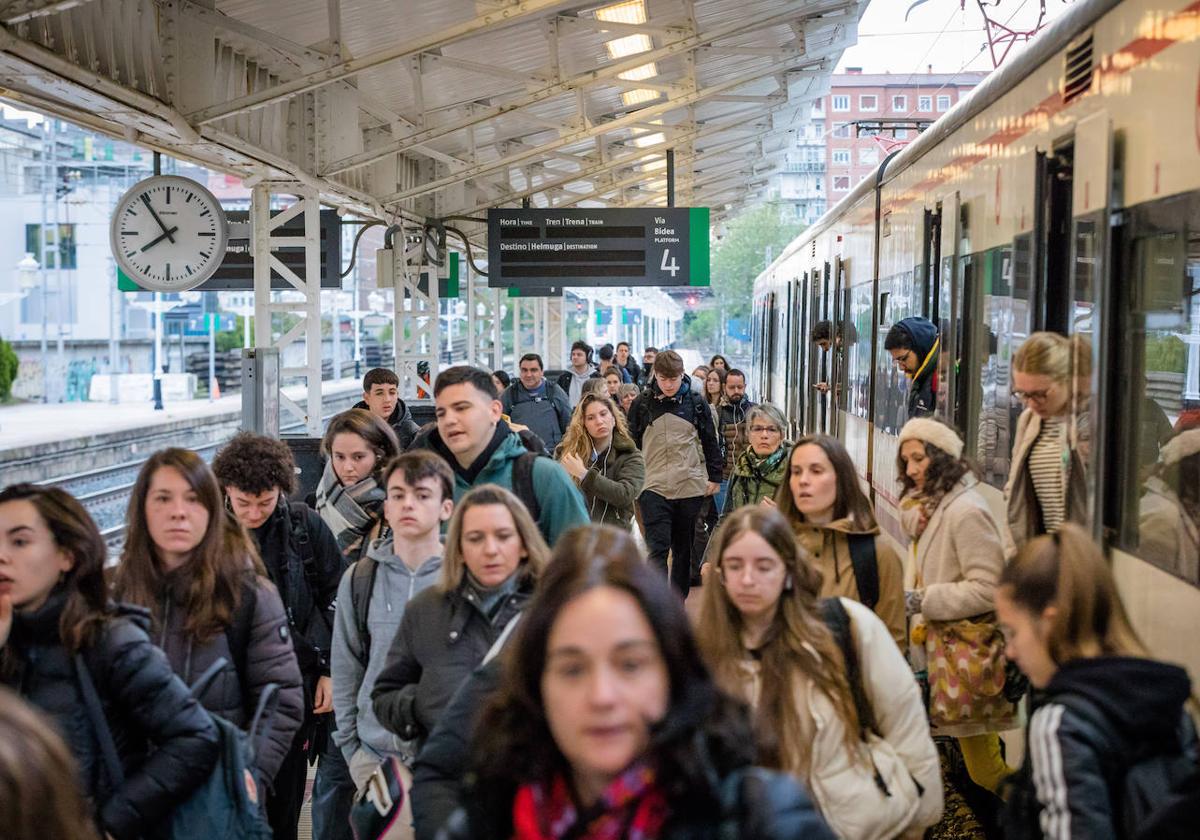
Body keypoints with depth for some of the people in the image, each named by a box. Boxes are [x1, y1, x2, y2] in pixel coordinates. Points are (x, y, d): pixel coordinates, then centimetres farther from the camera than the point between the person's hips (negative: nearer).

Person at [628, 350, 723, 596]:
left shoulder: (696, 402, 3)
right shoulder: (642, 404, 2)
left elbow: (710, 442, 10)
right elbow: (631, 444, 9)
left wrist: (714, 477, 6)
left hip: (690, 487, 1)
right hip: (654, 487, -1)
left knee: (683, 548, 12)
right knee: (657, 549, -11)